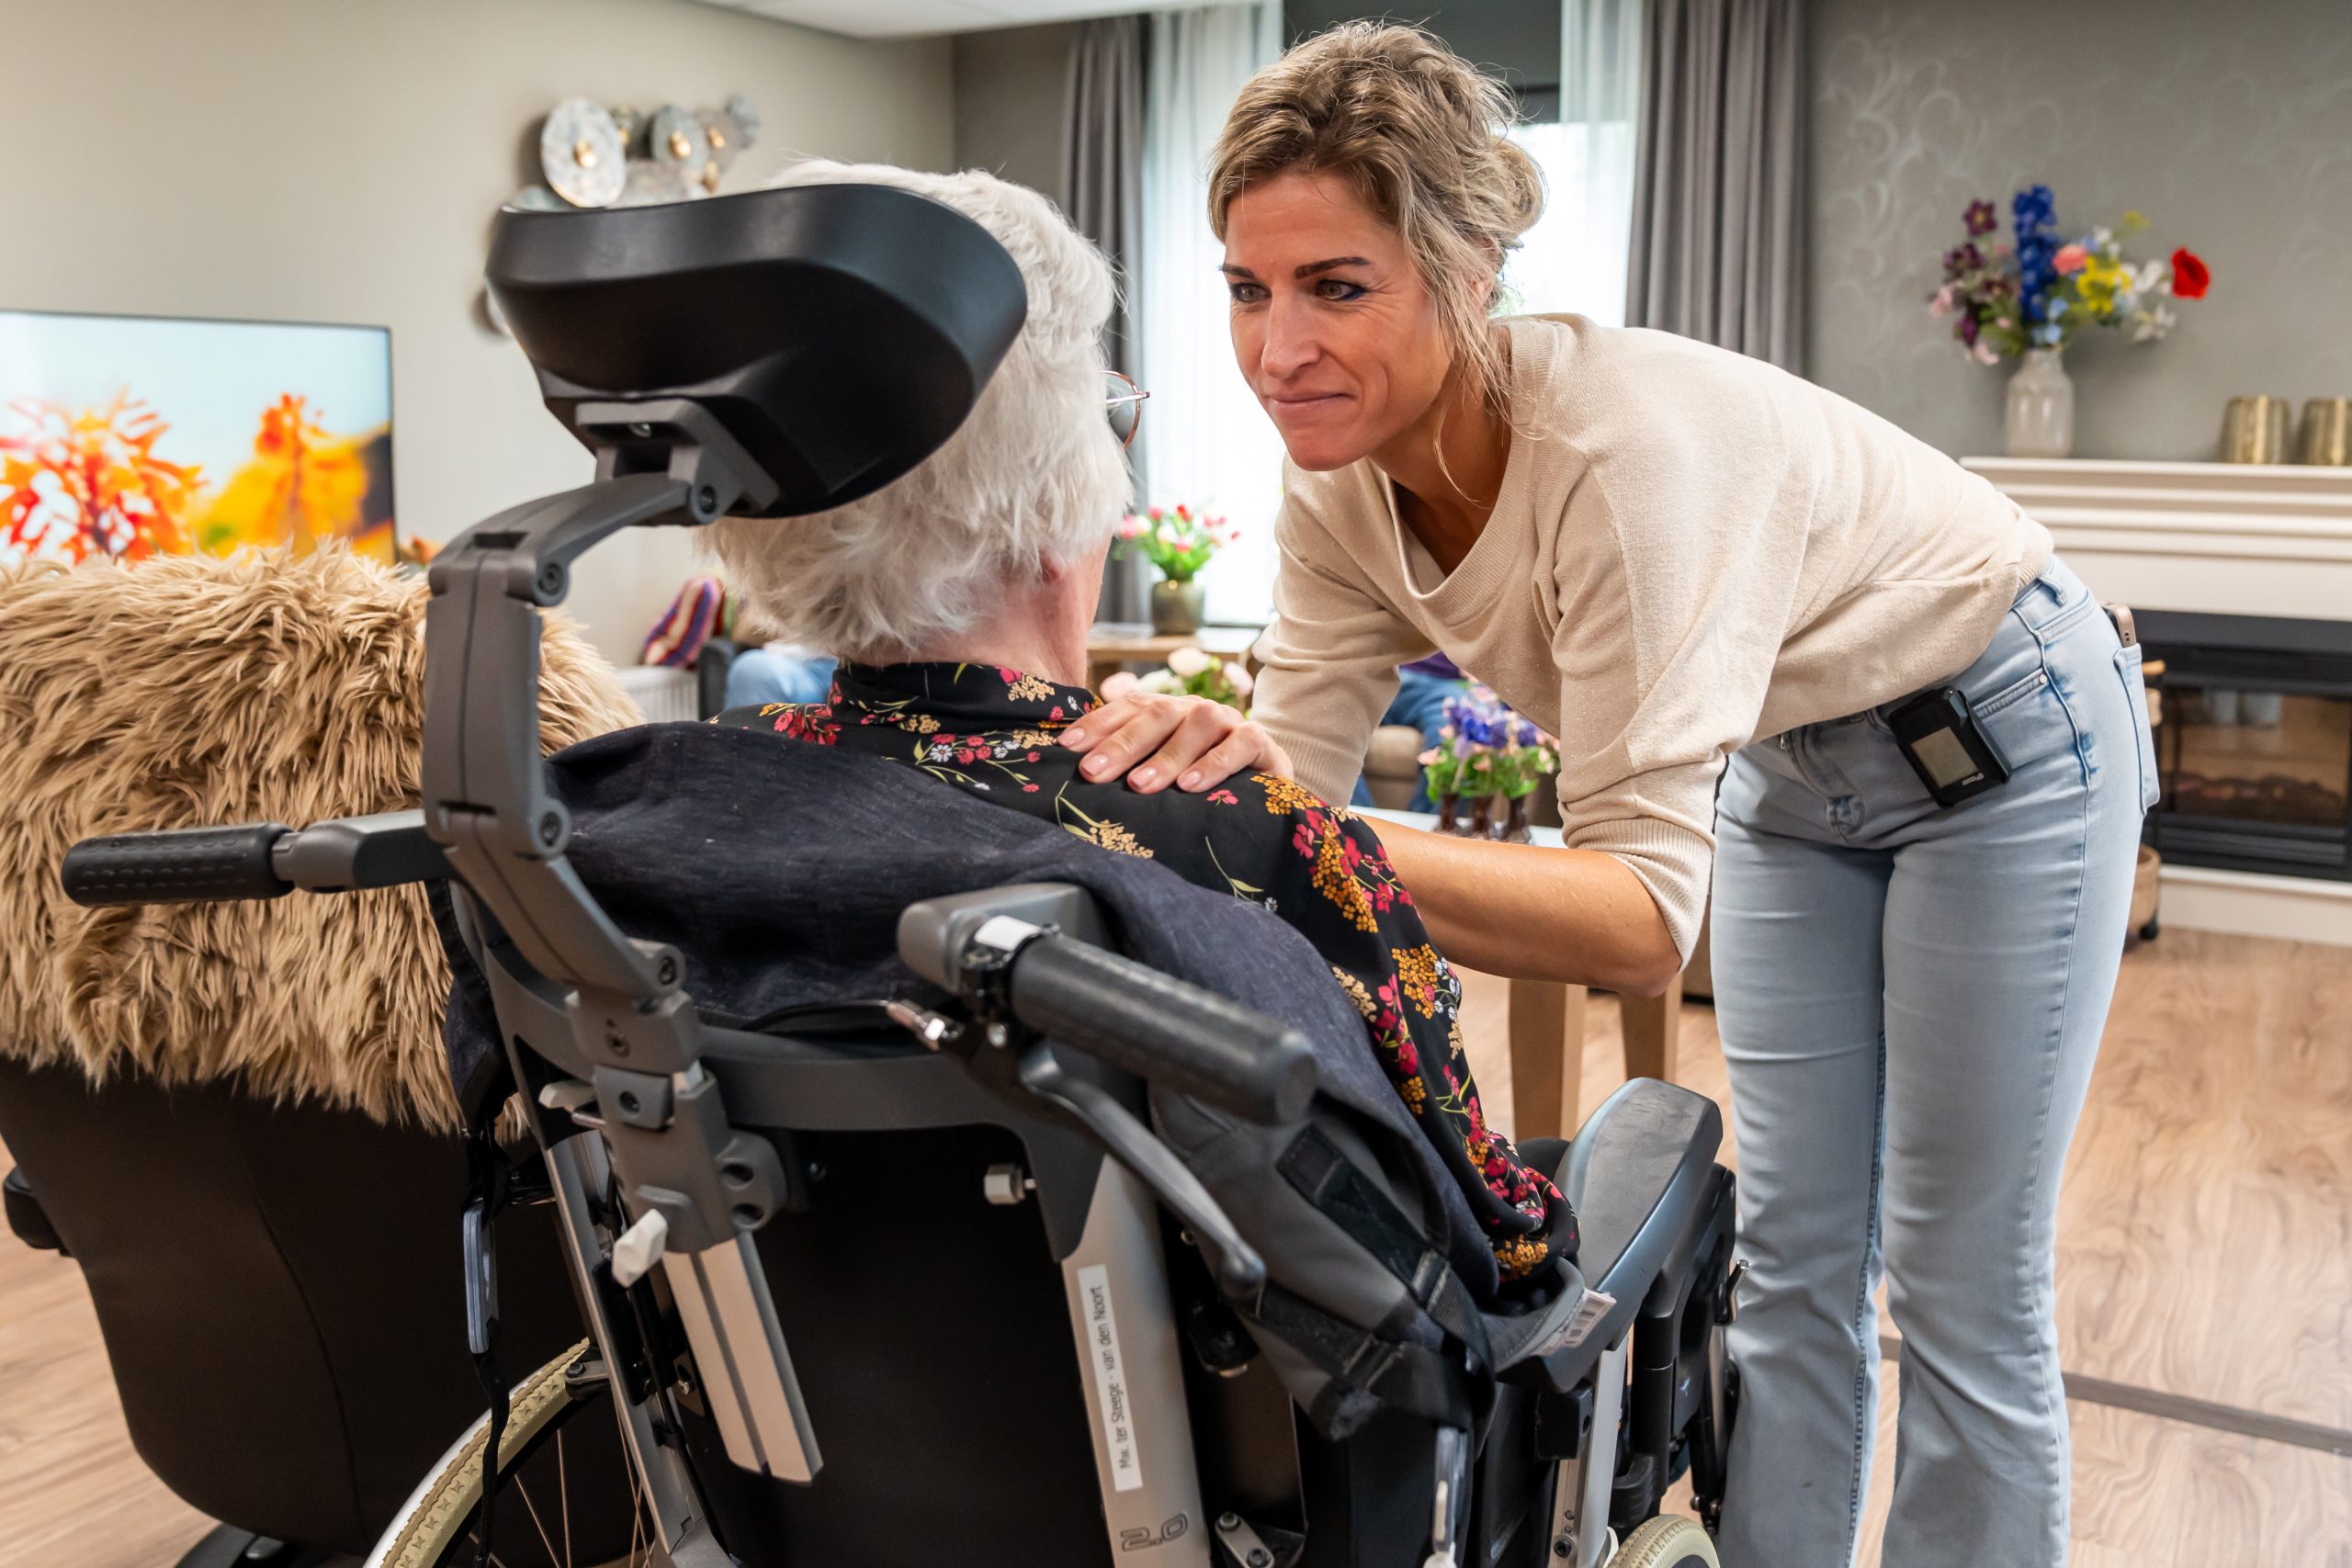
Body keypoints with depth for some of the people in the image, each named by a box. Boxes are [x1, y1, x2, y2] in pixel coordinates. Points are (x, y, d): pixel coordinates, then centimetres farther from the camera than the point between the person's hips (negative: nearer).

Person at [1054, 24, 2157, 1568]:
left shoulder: (1624, 447, -39)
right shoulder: (1342, 480, -16)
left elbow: (1647, 915, -42)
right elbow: (1298, 755, -16)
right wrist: (1201, 759, -38)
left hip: (2001, 739, -6)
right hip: (1790, 761, 6)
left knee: (1962, 1291, 2)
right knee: (1793, 1253, 13)